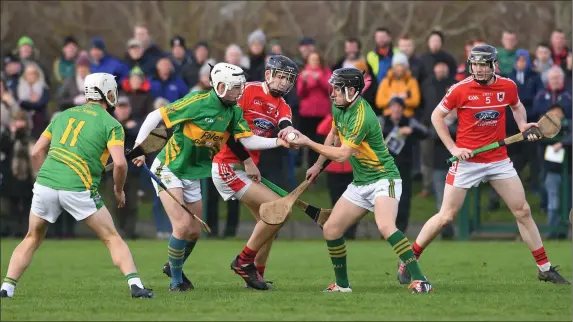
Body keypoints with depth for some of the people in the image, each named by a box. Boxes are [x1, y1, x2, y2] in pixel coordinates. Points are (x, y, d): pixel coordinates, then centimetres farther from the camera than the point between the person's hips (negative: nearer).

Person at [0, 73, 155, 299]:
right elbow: (120, 163, -8)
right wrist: (119, 191, 9)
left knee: (32, 239, 20)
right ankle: (135, 285, -4)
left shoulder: (64, 115, 20)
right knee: (112, 238, 8)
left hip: (45, 185, 4)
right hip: (78, 189, -4)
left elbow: (36, 153, 19)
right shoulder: (111, 124, 5)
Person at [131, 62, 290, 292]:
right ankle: (176, 280, -1)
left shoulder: (234, 112, -3)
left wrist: (277, 142, -23)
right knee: (182, 225, -17)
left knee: (194, 232, 11)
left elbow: (248, 141, -9)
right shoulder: (197, 102, -21)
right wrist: (139, 145, -23)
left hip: (192, 176, 7)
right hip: (168, 169, -7)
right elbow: (156, 116, -18)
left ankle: (173, 267, 39)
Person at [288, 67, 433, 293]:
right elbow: (334, 134, 24)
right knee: (330, 230, 6)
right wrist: (318, 165, 23)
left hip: (383, 179, -10)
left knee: (385, 226, -33)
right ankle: (342, 284, 21)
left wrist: (308, 143, -16)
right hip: (360, 183, 10)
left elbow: (342, 155, -24)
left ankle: (420, 281, -34)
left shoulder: (362, 117, -25)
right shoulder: (339, 107, 3)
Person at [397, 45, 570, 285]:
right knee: (446, 216, -5)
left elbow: (517, 106, 22)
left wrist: (523, 125, 2)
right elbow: (437, 116, -1)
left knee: (523, 211, 3)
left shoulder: (508, 86, -1)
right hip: (467, 161, -3)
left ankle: (545, 268, 12)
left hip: (499, 161, 3)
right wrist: (453, 148, -8)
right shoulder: (460, 90, -11)